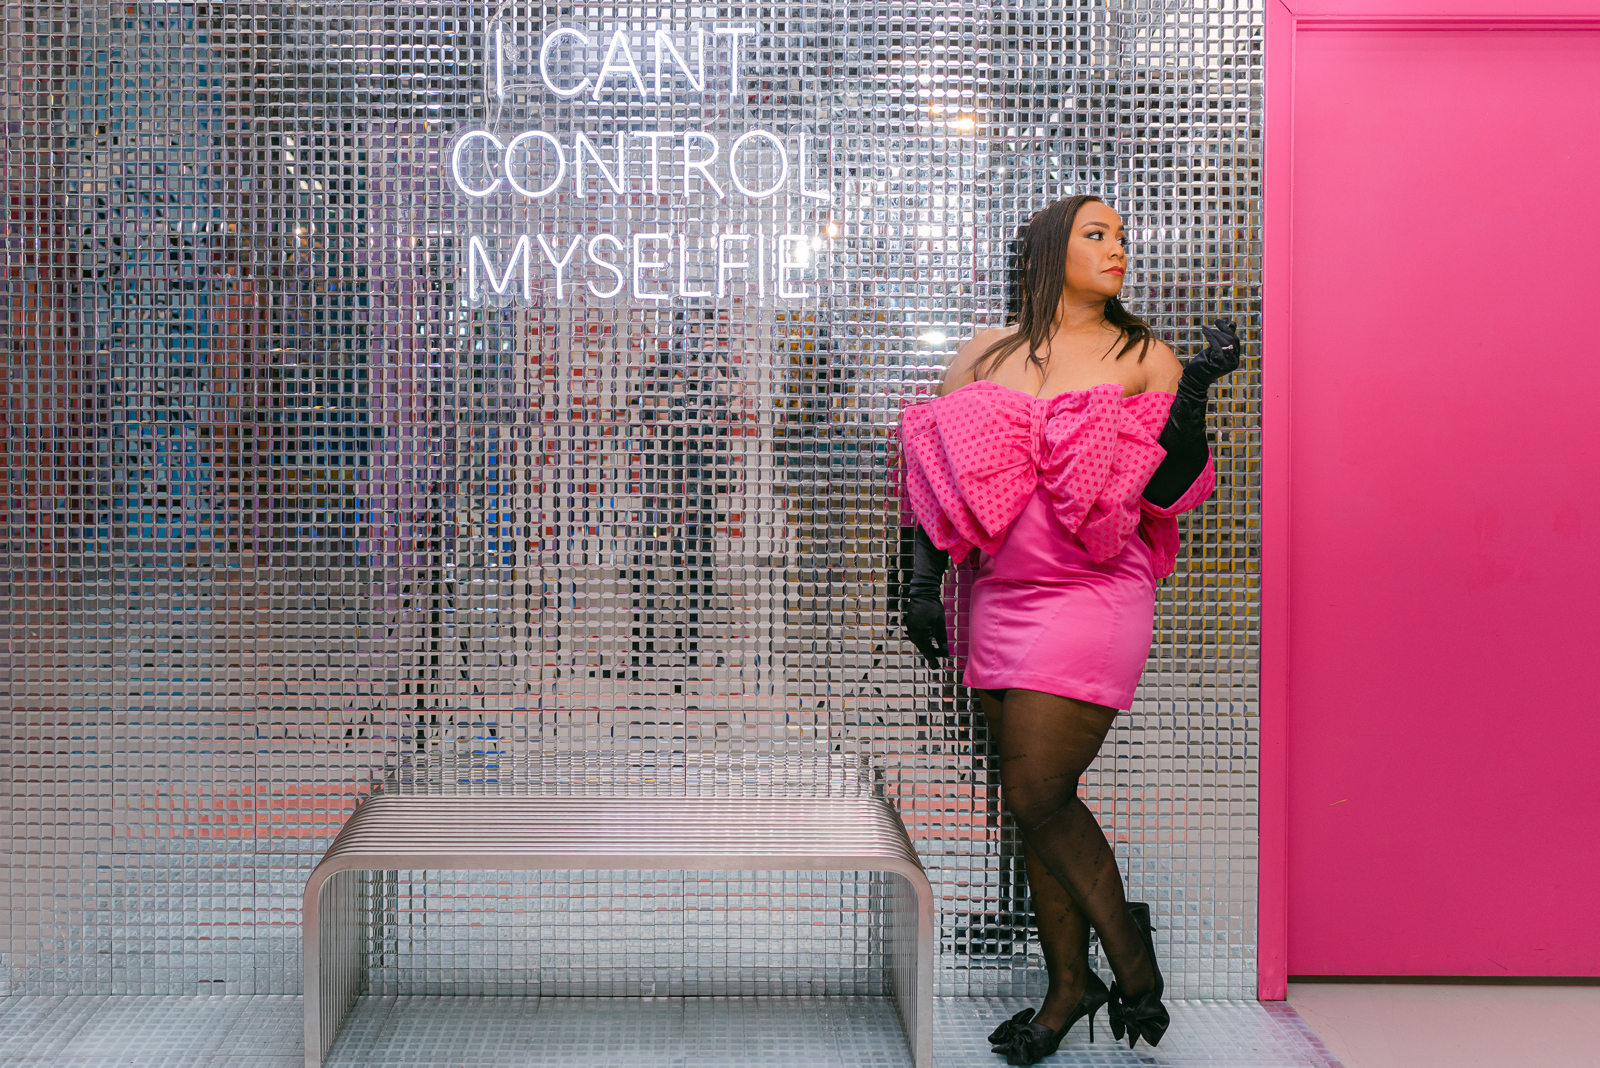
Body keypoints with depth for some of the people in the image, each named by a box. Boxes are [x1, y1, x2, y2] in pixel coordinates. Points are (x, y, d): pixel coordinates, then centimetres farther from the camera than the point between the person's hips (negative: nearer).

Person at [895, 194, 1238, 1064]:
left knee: (1036, 793, -10)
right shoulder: (983, 356, 10)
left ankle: (1127, 946, 14)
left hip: (1094, 595, -4)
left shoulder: (1142, 359, 3)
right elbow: (937, 469, 12)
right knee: (1035, 800, 9)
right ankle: (1069, 984, 24)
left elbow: (1169, 492, -3)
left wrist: (1193, 396, -15)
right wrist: (923, 581, 6)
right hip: (1001, 599, 4)